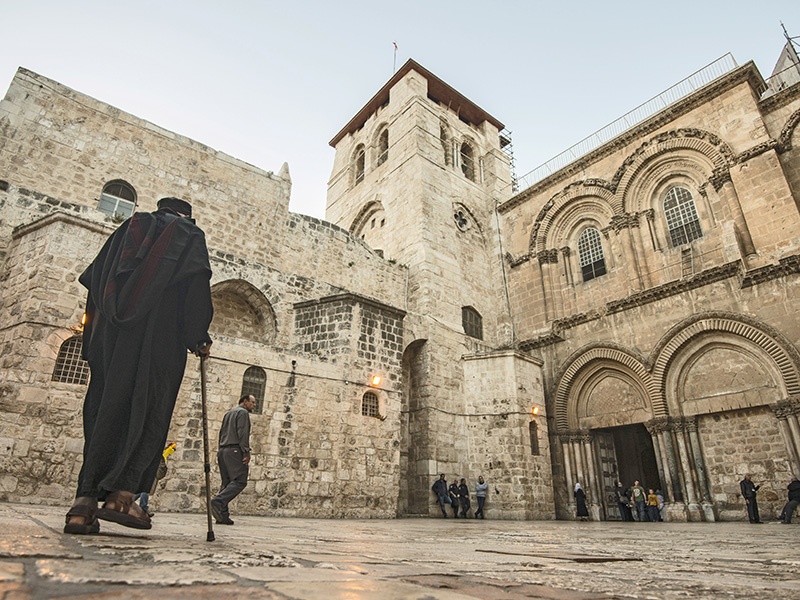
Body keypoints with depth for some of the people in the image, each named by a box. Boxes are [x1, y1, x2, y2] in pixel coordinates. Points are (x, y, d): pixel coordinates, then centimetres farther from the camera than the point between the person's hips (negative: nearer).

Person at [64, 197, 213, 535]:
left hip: (111, 332, 5)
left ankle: (85, 501, -3)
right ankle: (121, 492, -17)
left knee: (104, 409, 3)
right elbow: (197, 283, -5)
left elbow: (94, 279, 20)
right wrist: (200, 338, -4)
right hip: (160, 335, -4)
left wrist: (94, 338, 20)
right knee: (148, 409, -6)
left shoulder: (129, 229, 27)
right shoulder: (190, 234, 14)